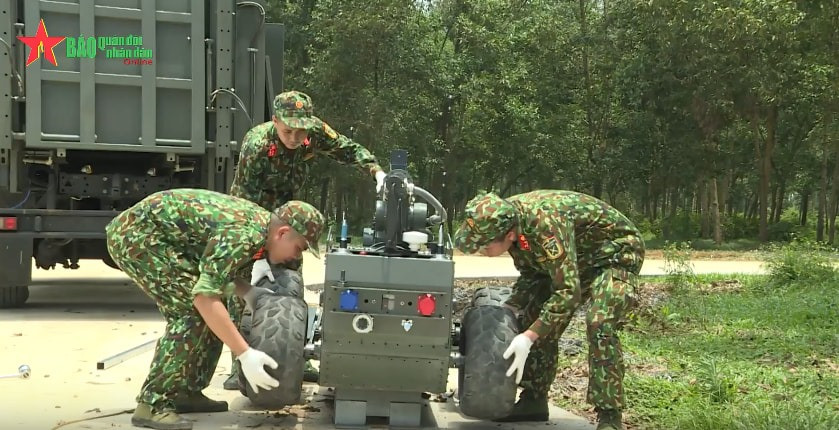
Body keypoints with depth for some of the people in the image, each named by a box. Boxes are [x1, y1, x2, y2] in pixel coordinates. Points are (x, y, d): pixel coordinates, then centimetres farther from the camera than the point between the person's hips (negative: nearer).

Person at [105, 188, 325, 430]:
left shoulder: (259, 221, 3)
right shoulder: (243, 235, -27)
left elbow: (220, 271, 17)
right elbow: (205, 296, -34)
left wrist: (255, 296, -1)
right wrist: (245, 354, -33)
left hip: (156, 234, 10)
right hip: (135, 233, -10)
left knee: (211, 313, 8)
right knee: (193, 309, -18)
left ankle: (185, 392, 15)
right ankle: (152, 404, -15)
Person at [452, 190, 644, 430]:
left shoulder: (545, 223, -40)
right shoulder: (507, 220, -14)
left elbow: (569, 292, -39)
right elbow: (530, 273, 2)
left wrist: (528, 337, -40)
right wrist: (510, 309, -12)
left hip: (616, 254, -8)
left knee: (600, 324, -27)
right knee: (539, 319, 2)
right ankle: (534, 400, 13)